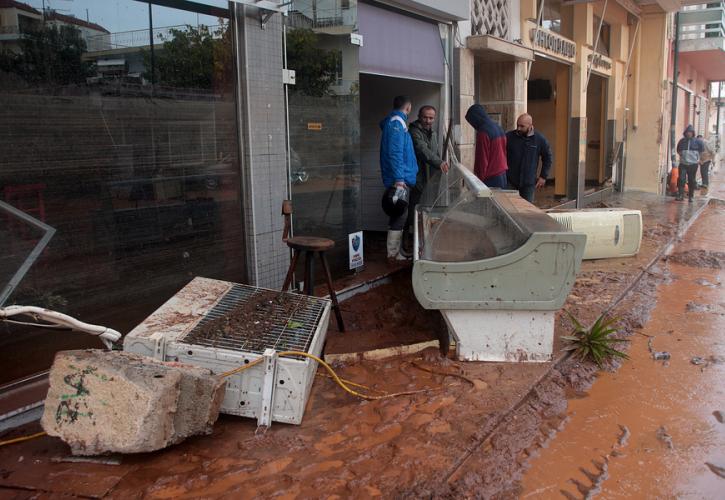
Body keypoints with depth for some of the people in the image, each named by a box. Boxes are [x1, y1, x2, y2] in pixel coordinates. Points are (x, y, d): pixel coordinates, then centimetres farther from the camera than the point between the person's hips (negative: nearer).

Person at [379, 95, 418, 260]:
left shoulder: (396, 122, 19)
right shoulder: (396, 123, -12)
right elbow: (395, 153, -21)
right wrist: (399, 179, -25)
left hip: (400, 179, 10)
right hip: (400, 180, -10)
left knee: (399, 216, 15)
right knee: (399, 217, -6)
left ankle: (395, 251, 22)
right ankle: (393, 254, -1)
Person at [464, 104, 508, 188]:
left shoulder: (483, 133, -18)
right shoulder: (498, 127, 10)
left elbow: (482, 159, -17)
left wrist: (478, 180, -10)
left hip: (491, 178, -9)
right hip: (502, 174, 9)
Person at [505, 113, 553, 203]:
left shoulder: (540, 139, -2)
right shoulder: (508, 137, -5)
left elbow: (547, 158, 10)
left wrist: (543, 176, 6)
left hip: (529, 182, 1)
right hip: (509, 181, -1)